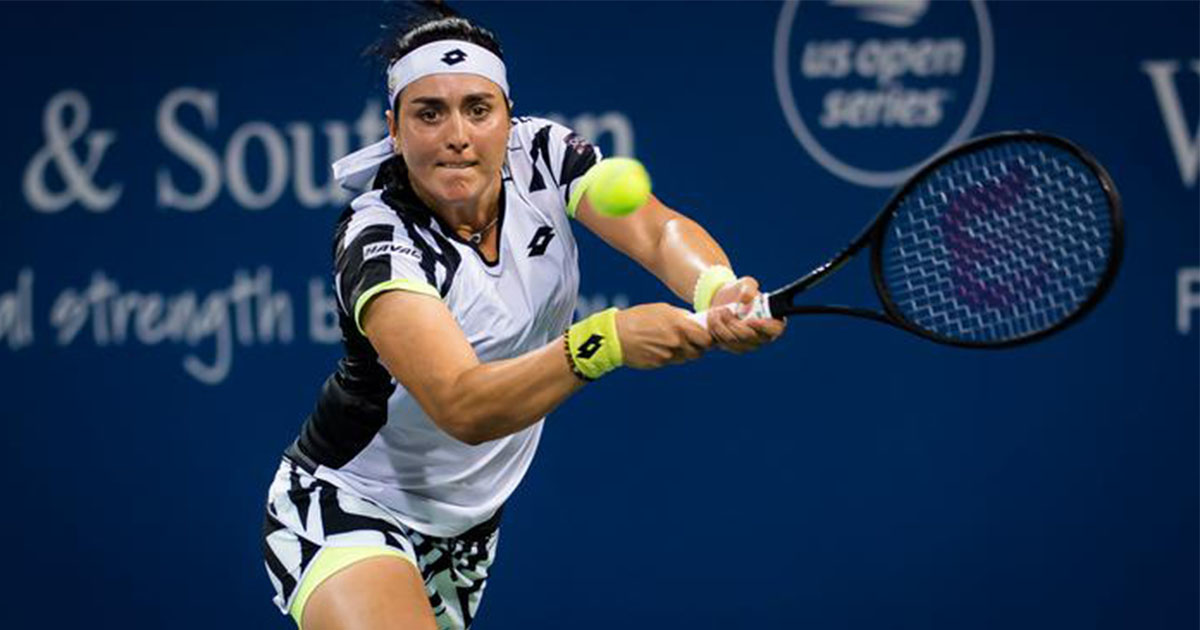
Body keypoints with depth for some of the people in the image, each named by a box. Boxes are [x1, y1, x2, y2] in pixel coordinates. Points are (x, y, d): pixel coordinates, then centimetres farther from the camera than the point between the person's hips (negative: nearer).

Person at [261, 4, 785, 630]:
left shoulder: (542, 155, -10)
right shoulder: (378, 243, -27)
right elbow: (461, 408, -39)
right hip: (345, 508, -7)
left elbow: (659, 231, -25)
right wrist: (606, 340, -52)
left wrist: (717, 290, -49)